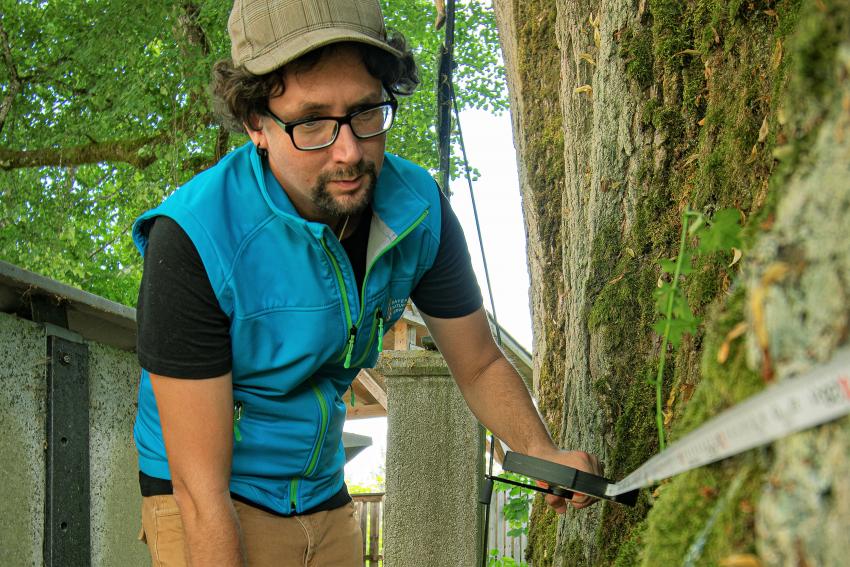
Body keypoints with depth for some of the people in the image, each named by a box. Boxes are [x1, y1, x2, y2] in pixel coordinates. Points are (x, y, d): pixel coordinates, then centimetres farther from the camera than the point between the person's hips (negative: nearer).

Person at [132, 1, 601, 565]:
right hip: (210, 508, -5)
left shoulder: (420, 210, -12)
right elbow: (201, 490, -28)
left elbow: (481, 365, 3)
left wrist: (541, 453, -16)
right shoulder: (194, 238, -29)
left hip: (326, 497, 5)